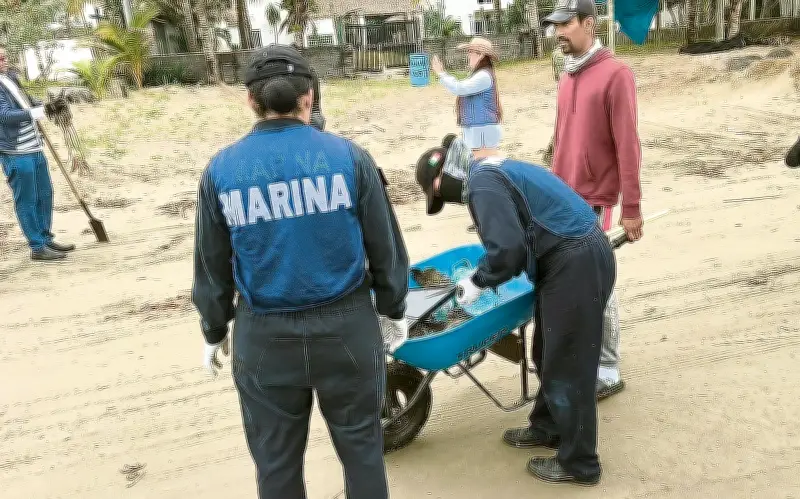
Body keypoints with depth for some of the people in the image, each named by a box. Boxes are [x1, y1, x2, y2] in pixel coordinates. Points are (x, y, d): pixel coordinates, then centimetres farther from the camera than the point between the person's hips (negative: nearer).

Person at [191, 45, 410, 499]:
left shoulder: (221, 170, -6)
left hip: (264, 335, 1)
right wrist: (393, 310, 13)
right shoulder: (348, 155, -8)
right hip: (346, 324, 0)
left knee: (276, 461, 18)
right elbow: (385, 246, -2)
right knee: (360, 445, 18)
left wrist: (214, 331, 17)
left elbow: (212, 267, 2)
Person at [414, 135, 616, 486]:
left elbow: (506, 249, -25)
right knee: (549, 355, 22)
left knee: (566, 365, 2)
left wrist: (477, 281, -8)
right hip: (576, 257, 11)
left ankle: (578, 463, 17)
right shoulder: (491, 170, 17)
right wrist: (487, 275, 26)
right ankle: (546, 428, 40)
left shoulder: (482, 184, -15)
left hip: (575, 265, -11)